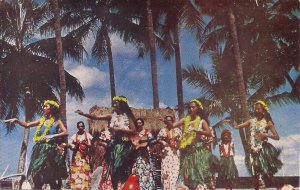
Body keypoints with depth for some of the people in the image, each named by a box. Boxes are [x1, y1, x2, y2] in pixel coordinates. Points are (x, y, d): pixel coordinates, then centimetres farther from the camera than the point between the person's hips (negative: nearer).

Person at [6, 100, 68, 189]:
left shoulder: (57, 122, 2)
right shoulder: (42, 120, 13)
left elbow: (65, 133, -9)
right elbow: (27, 125, 13)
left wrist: (52, 136, -16)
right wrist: (16, 120, -1)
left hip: (51, 150, -4)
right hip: (40, 149, 4)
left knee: (52, 176, -2)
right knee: (37, 174, -2)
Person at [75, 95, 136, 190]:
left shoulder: (127, 116, 0)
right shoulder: (111, 116, 6)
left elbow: (134, 131, -6)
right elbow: (96, 117, -3)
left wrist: (119, 130, -13)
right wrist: (83, 113, -14)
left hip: (124, 147, -3)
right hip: (113, 146, 3)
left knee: (122, 170, -2)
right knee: (112, 169, -1)